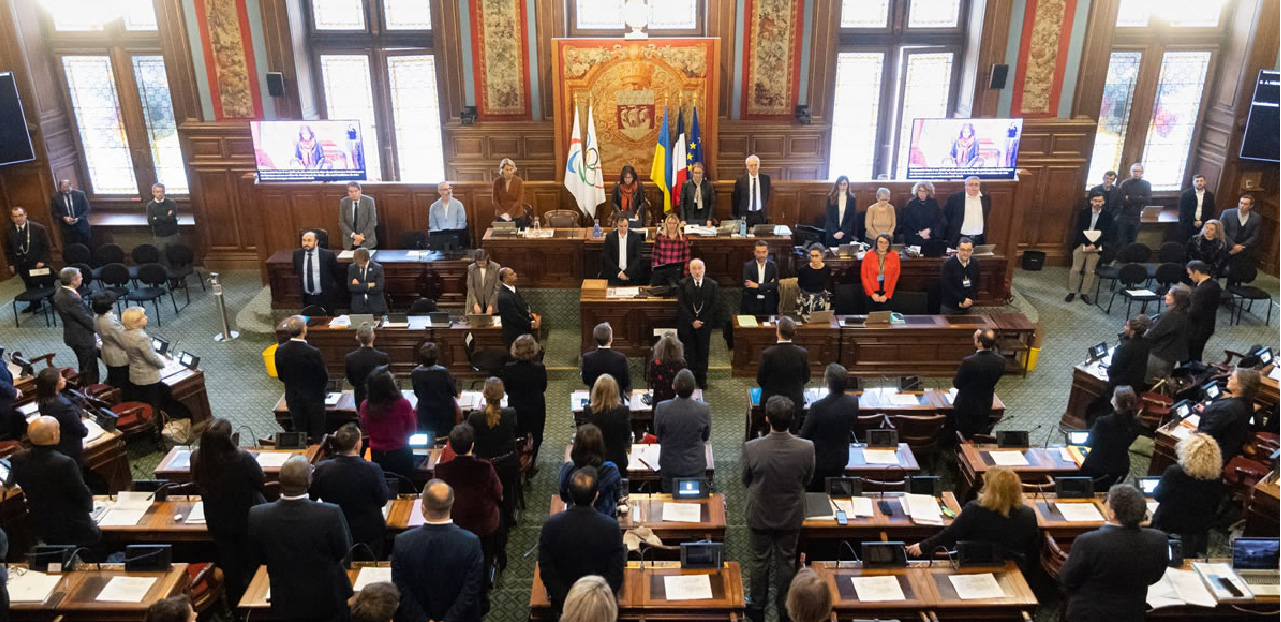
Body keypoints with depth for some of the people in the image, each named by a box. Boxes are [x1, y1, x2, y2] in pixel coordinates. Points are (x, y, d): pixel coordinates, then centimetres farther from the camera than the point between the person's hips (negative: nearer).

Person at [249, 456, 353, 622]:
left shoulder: (257, 515, -23)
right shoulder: (331, 514, -31)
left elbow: (258, 559, -5)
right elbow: (343, 552, -13)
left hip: (285, 604, 2)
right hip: (329, 602, -2)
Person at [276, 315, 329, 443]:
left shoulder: (280, 350, -10)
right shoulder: (313, 352, -26)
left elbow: (280, 376, 2)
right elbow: (324, 377, -14)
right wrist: (324, 390, 7)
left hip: (292, 399, 5)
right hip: (313, 399, -5)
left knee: (299, 433, 17)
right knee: (317, 435, 10)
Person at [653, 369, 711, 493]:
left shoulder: (661, 408, -22)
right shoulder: (704, 409, -21)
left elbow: (658, 437, -5)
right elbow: (706, 437, -3)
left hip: (670, 465, 0)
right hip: (696, 466, 0)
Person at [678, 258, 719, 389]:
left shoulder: (712, 285, -3)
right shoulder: (683, 284, -4)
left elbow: (715, 306, -3)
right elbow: (681, 305, -7)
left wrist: (701, 322, -9)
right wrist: (692, 321, -14)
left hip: (705, 324, 1)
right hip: (687, 325, 0)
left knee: (703, 352, 8)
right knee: (689, 352, 6)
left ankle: (702, 378, 20)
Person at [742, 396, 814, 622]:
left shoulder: (751, 448, -28)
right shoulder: (807, 448, -25)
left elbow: (745, 482, -9)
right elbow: (807, 481, -6)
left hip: (760, 515, -1)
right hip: (791, 516, 1)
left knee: (759, 561, 20)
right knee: (786, 562, 22)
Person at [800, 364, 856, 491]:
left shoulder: (818, 407, -30)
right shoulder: (853, 402, -14)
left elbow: (804, 435, -17)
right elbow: (851, 426, 3)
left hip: (819, 462, -5)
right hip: (841, 459, 5)